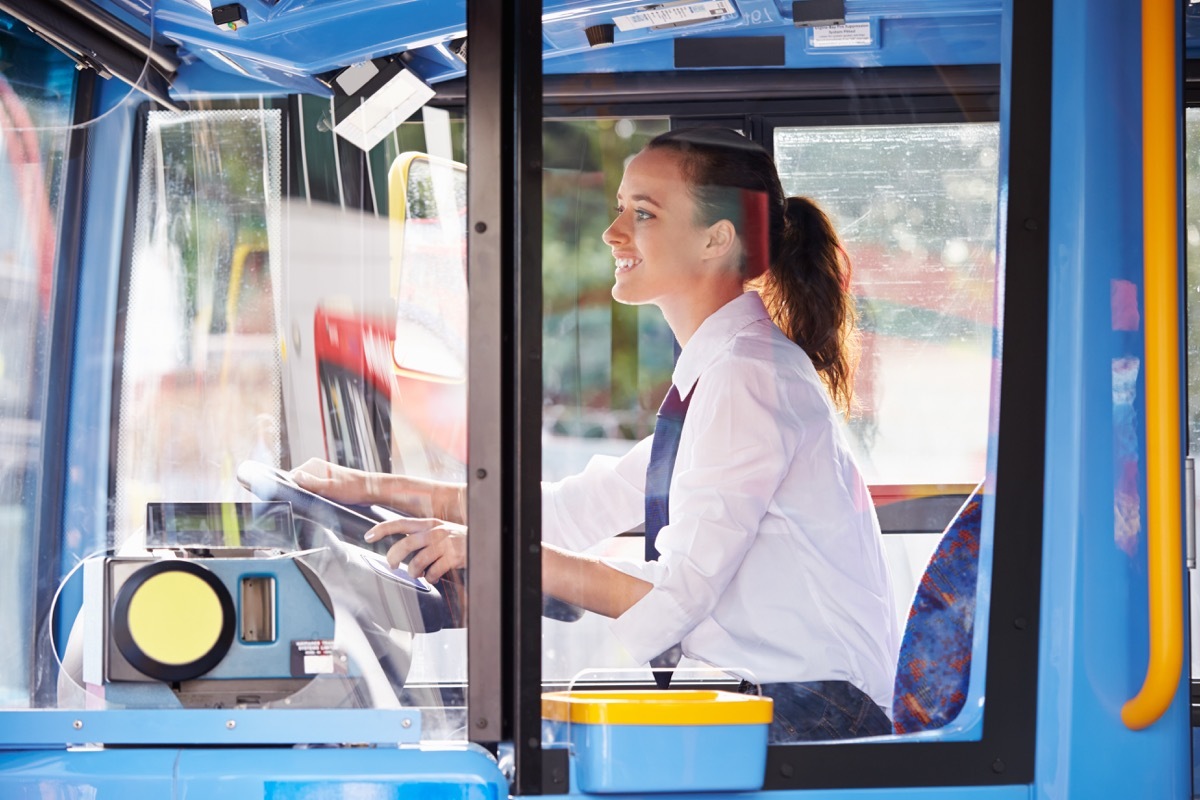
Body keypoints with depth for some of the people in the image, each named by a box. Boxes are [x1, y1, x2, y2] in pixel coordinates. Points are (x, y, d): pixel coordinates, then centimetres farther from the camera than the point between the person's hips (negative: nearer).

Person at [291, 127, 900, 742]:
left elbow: (674, 596, -21)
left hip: (808, 725, -9)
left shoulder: (749, 375, -15)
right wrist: (375, 489, 17)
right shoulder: (717, 370, 17)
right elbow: (576, 509, 18)